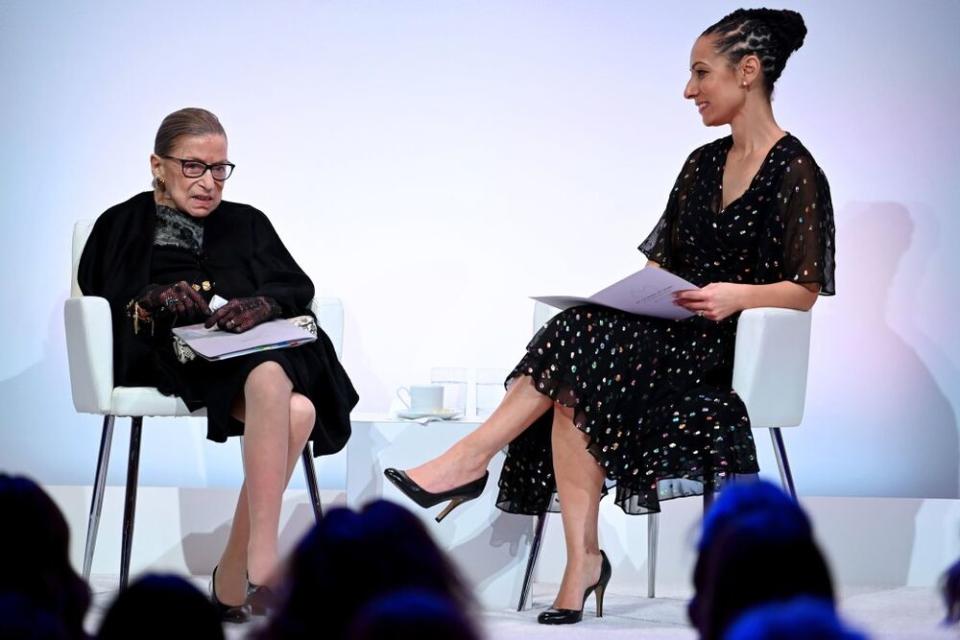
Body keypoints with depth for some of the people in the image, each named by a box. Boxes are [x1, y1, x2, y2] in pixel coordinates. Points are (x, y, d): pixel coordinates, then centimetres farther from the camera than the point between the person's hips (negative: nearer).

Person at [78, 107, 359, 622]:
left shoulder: (246, 223, 29)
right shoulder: (122, 227, 20)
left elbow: (298, 288, 14)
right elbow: (96, 303, 6)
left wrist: (260, 305, -9)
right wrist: (151, 302, -14)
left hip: (257, 348, 4)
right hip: (173, 357, -4)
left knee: (301, 410, -37)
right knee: (282, 395, -39)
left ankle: (234, 579, -38)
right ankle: (262, 567, -47)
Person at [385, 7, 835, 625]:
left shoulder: (795, 173, -5)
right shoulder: (703, 164, 18)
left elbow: (805, 290, -7)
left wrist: (737, 295, -24)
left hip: (735, 344, -6)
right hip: (678, 334, 6)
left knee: (584, 338, -28)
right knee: (574, 388, -26)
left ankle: (472, 458, -22)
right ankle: (583, 561, -30)